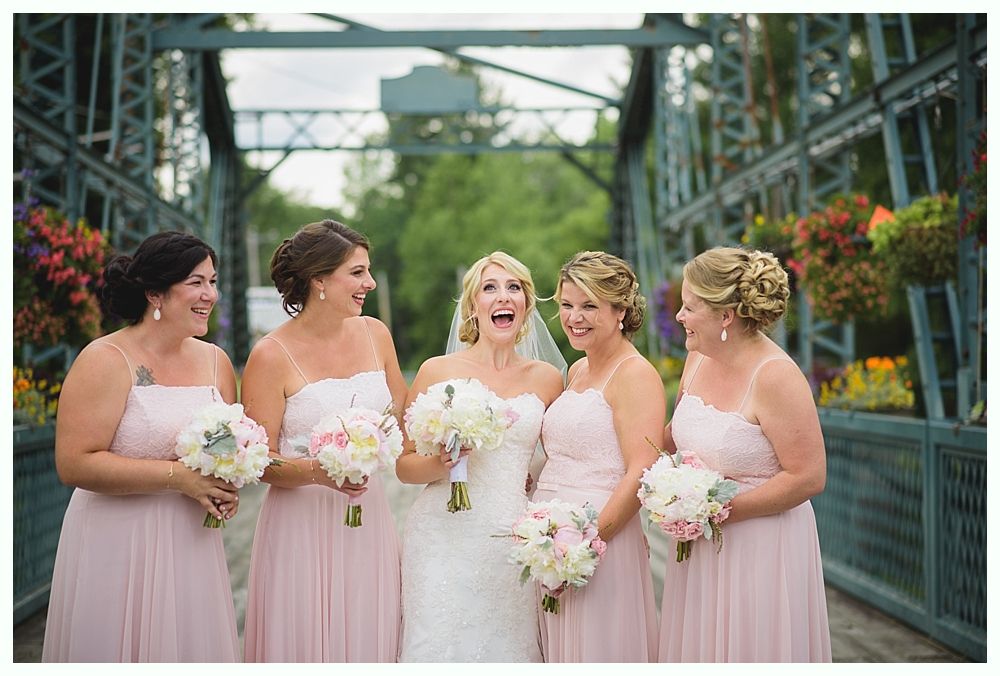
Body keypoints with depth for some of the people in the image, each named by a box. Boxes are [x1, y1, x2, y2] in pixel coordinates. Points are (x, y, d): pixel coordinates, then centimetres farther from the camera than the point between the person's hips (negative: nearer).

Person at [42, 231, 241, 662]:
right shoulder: (106, 361, -11)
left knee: (192, 646, 13)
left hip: (191, 543, 6)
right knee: (119, 649, 4)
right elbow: (74, 464, -19)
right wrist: (178, 476, -20)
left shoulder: (215, 361, 7)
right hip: (119, 546, -5)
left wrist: (227, 488, -1)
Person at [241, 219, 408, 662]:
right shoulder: (271, 356, -10)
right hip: (301, 524, -4)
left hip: (368, 521, 5)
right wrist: (319, 472, -26)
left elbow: (404, 416, 17)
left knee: (367, 641, 10)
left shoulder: (374, 334, 5)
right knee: (305, 645, 3)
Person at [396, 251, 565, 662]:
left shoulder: (545, 378, 7)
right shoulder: (436, 371, 2)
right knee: (441, 644, -2)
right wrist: (439, 463, -14)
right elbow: (404, 465, 4)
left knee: (509, 646, 3)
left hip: (514, 542, 2)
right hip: (445, 539, -1)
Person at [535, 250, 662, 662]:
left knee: (595, 649, 2)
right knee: (560, 650, 14)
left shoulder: (635, 374, -11)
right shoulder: (577, 371, 14)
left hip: (600, 545, -8)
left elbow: (641, 473, -19)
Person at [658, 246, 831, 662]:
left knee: (750, 650, 6)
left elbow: (808, 478, -21)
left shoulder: (774, 376, -21)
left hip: (760, 549, -7)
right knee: (697, 650, 16)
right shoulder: (698, 359, 2)